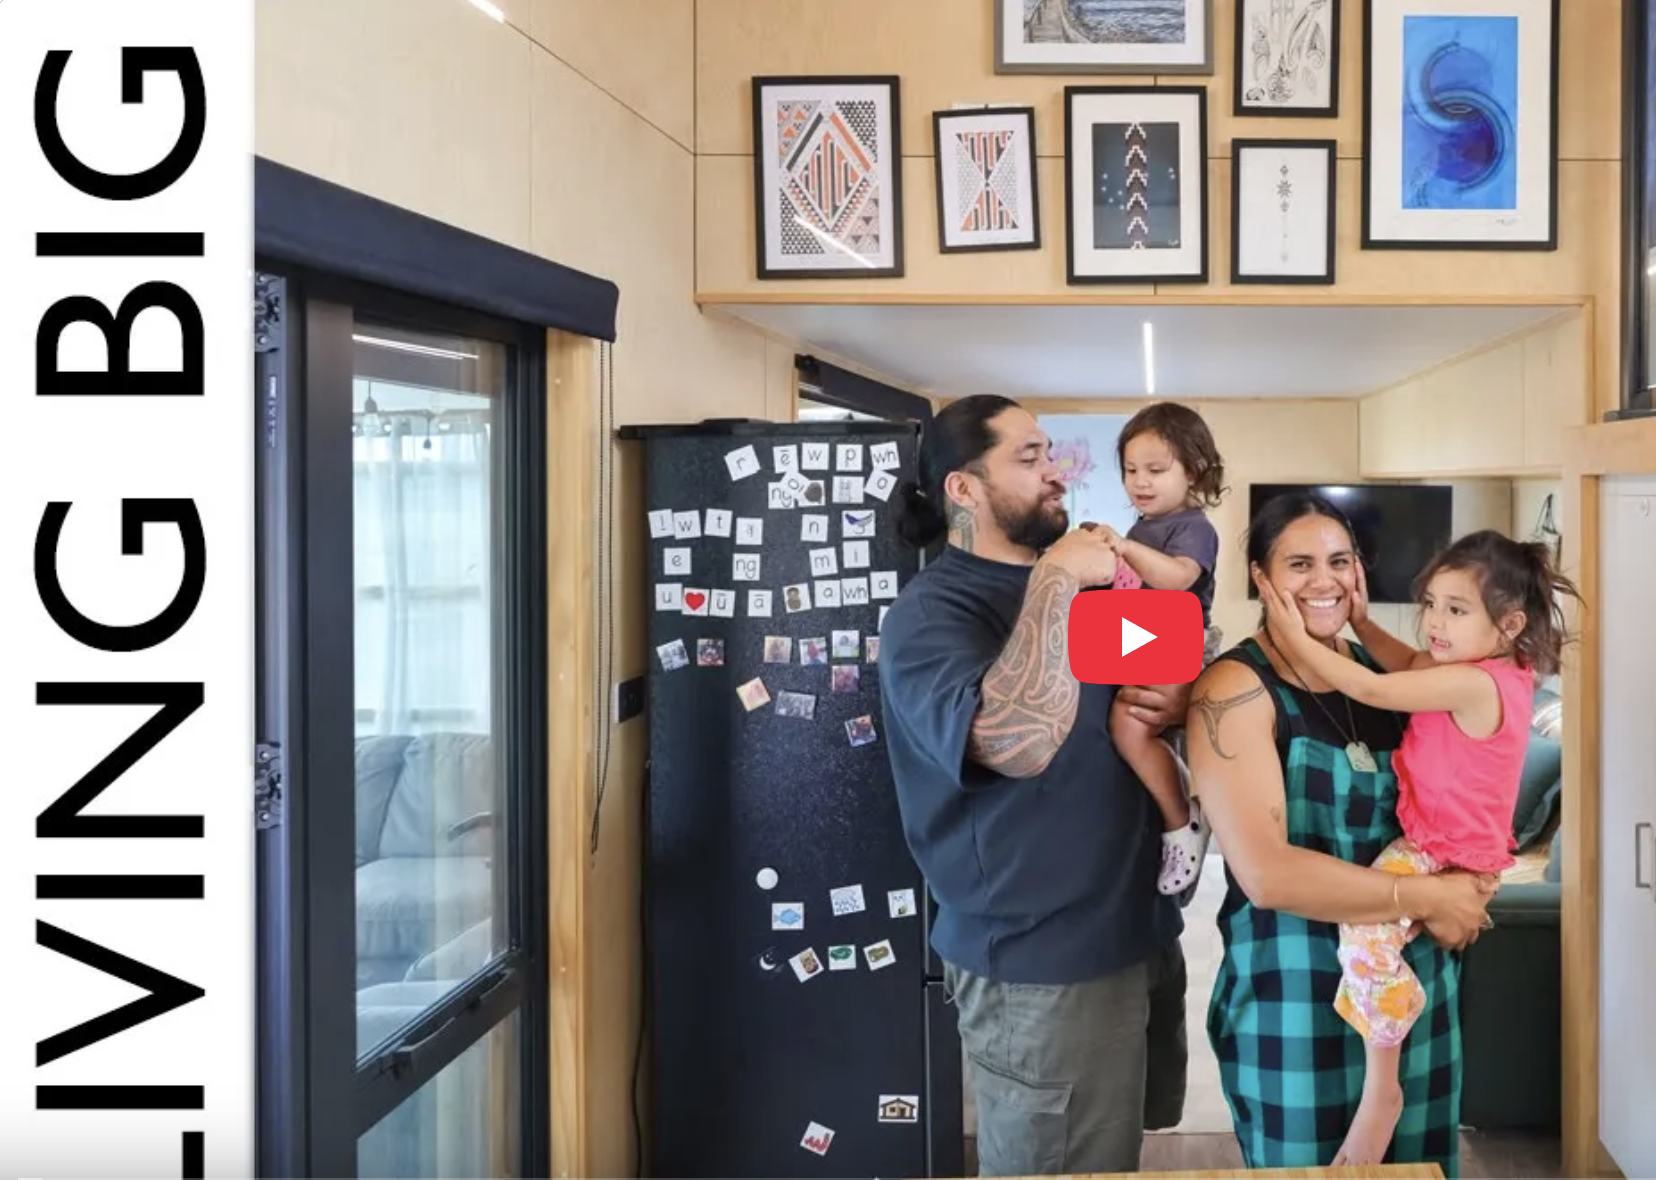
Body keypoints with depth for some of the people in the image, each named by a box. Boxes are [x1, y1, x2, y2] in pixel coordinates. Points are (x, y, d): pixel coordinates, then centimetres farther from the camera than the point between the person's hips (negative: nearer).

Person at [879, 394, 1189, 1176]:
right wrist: (1054, 582, -29)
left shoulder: (1084, 581, 10)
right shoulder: (932, 610, -16)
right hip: (1043, 962, -8)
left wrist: (1179, 703, -3)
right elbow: (1018, 743, -34)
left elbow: (1164, 673, 21)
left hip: (1139, 932, 8)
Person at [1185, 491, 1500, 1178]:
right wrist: (1424, 898, -17)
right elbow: (1265, 873, -22)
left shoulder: (1380, 670, 6)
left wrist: (1466, 876, -8)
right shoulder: (1236, 689, -13)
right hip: (1296, 999, -6)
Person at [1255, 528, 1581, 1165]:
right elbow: (1408, 664, 19)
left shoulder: (1474, 684, -26)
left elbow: (1370, 689, -25)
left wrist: (1297, 639, -19)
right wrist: (1361, 621, 6)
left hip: (1445, 852, -11)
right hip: (1435, 837, 11)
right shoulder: (1496, 668, 3)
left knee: (1366, 926, -29)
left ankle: (1380, 1087, -16)